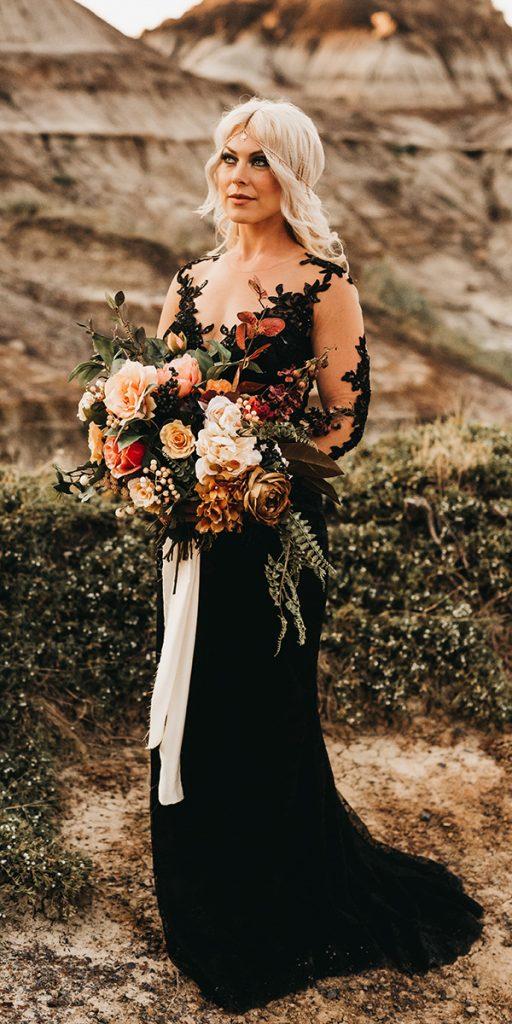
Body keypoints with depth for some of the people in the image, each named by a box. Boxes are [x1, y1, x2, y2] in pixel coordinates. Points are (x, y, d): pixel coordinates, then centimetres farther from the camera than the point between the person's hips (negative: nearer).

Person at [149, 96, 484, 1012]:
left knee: (263, 715, 5)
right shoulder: (192, 278, 11)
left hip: (275, 528, -6)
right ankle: (202, 908, 37)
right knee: (193, 712, 14)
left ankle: (278, 925, 28)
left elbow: (345, 420, -10)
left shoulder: (322, 281, -7)